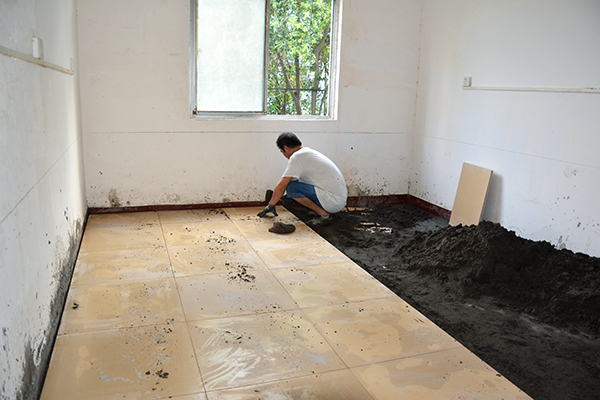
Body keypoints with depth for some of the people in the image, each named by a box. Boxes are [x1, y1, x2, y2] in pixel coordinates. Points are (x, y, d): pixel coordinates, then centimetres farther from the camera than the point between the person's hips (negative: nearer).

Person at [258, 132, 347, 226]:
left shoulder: (296, 157, -11)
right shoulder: (309, 151, 18)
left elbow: (281, 187, -8)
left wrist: (270, 206, 5)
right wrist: (291, 195, 42)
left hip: (333, 201, -10)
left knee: (290, 186, -15)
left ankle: (324, 215, -8)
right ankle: (325, 211, 11)